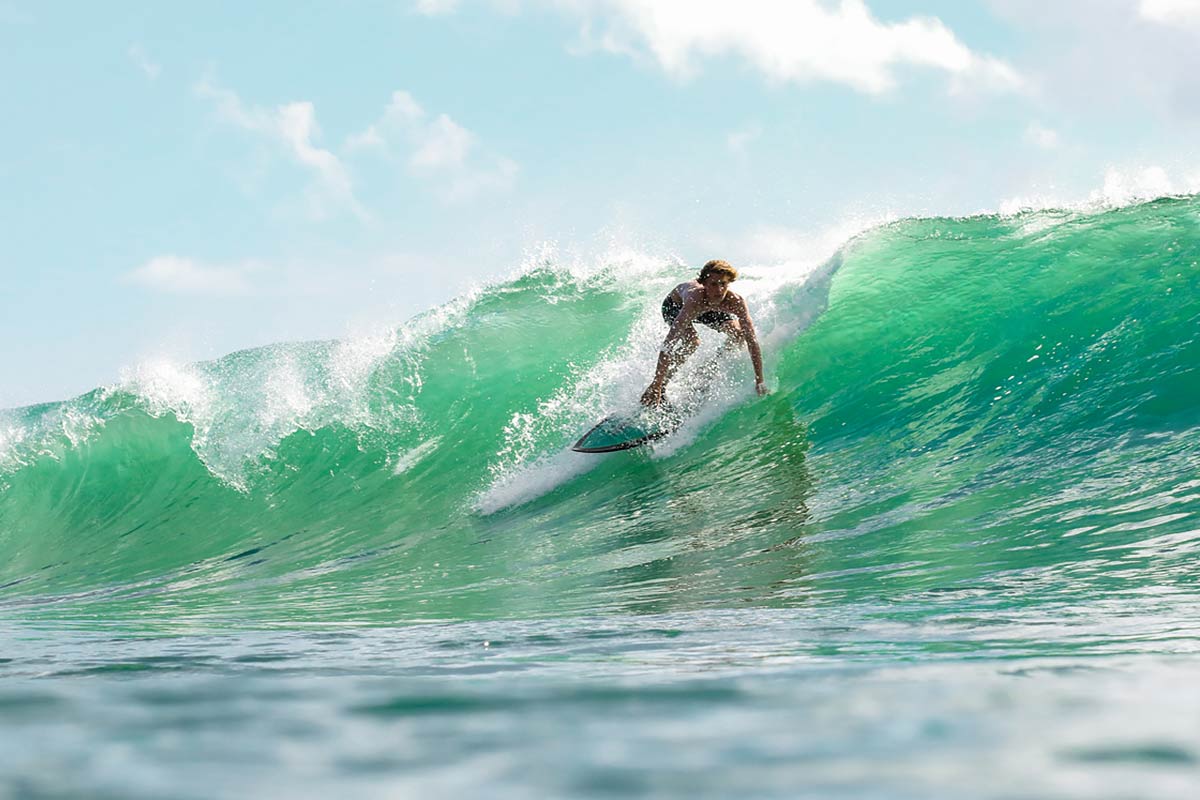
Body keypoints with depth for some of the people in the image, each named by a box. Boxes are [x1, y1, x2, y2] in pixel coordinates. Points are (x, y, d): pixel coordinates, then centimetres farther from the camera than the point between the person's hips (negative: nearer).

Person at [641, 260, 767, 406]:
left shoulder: (735, 302, -36)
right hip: (675, 306, -4)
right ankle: (660, 387, -17)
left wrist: (759, 381, -37)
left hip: (708, 310, 4)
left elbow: (752, 340, -31)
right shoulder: (695, 299, -47)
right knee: (692, 341, -30)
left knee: (738, 333, -12)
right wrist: (656, 385, -56)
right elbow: (669, 343, -51)